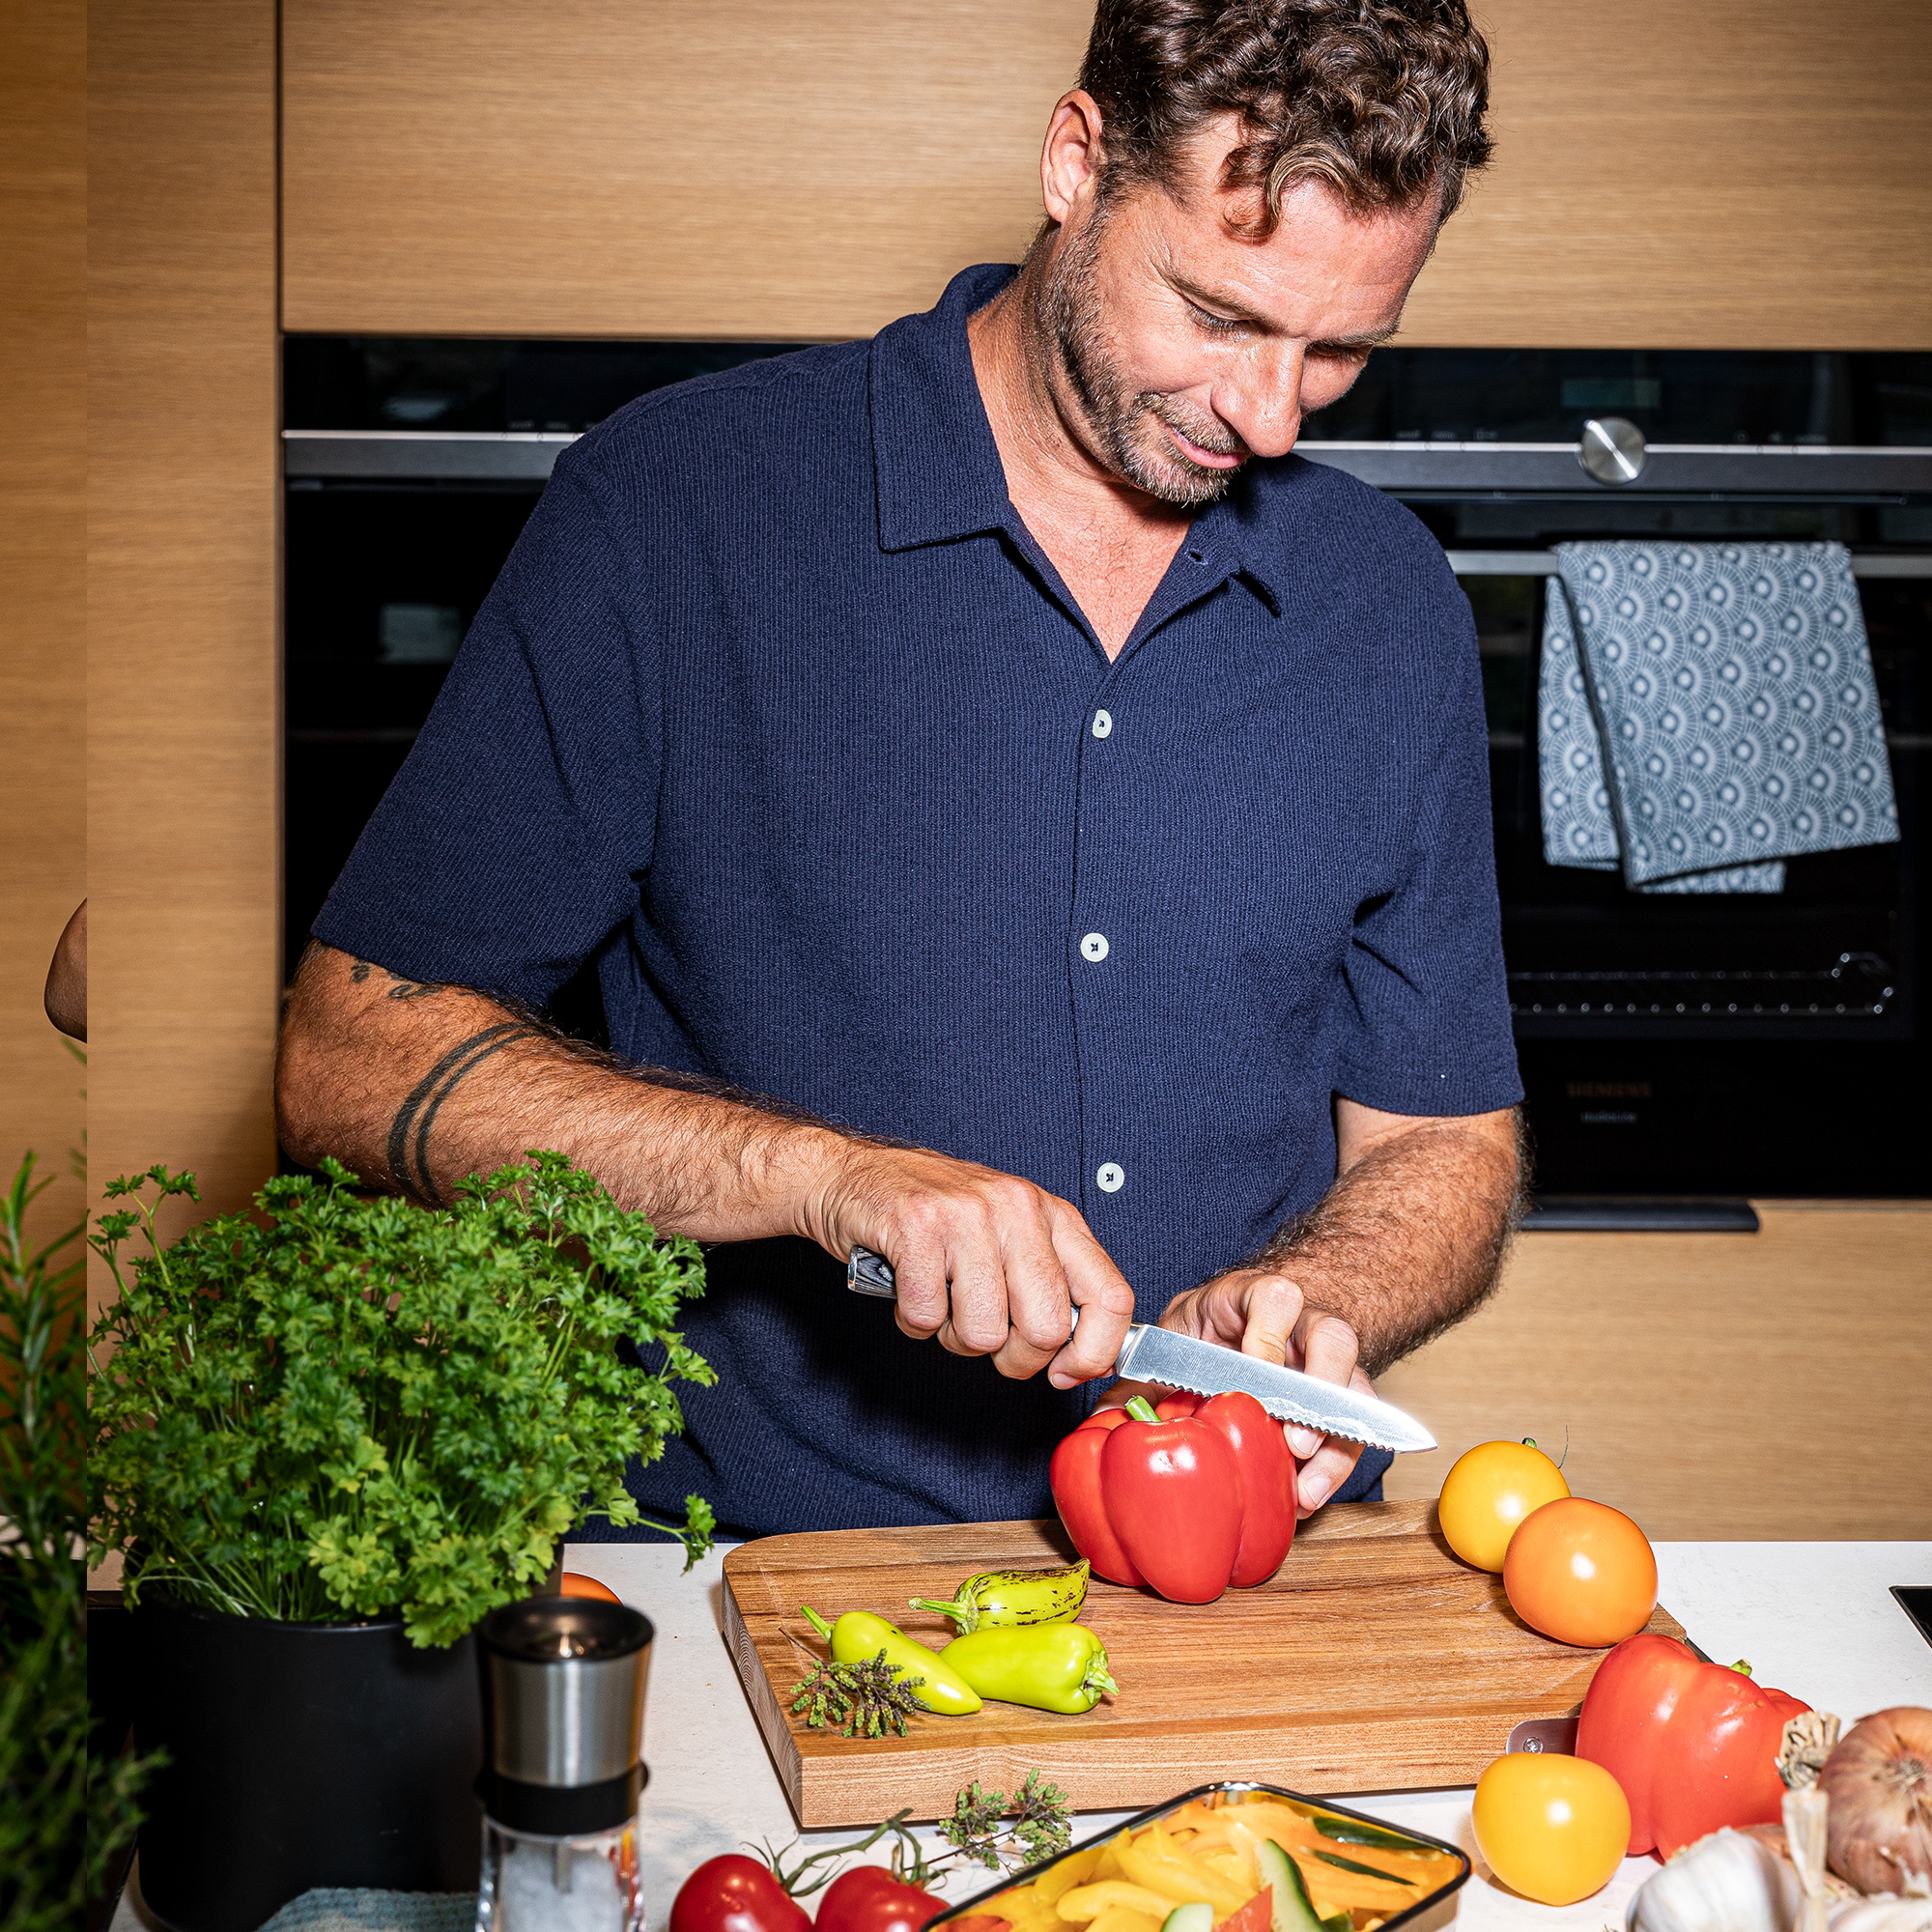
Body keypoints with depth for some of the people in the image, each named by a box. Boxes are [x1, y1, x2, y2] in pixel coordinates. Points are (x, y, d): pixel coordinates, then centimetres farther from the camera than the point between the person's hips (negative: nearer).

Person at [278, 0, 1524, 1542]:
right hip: (761, 1575, -3)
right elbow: (353, 1061, -6)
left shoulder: (1391, 603, 8)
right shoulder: (674, 509, -4)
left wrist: (1296, 1305, -7)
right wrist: (825, 1174, -18)